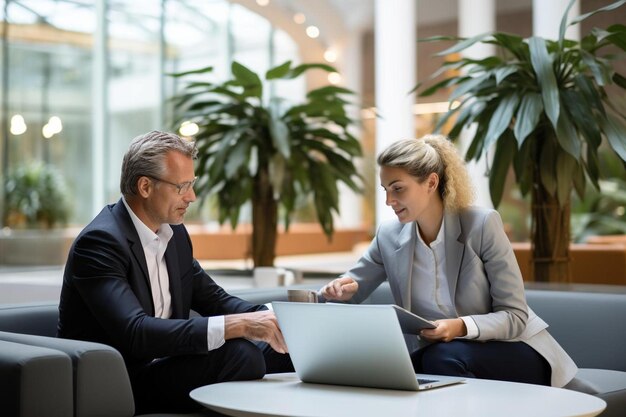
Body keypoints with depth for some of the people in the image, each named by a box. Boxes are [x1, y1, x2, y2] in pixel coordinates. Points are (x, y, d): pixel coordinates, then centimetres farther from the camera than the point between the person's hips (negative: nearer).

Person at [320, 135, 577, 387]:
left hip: (513, 351, -4)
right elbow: (350, 290, 11)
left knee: (441, 357, -34)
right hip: (435, 356, 5)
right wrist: (340, 290, -15)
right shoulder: (389, 236, 0)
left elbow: (514, 316, -13)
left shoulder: (482, 224, -14)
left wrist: (461, 327, -31)